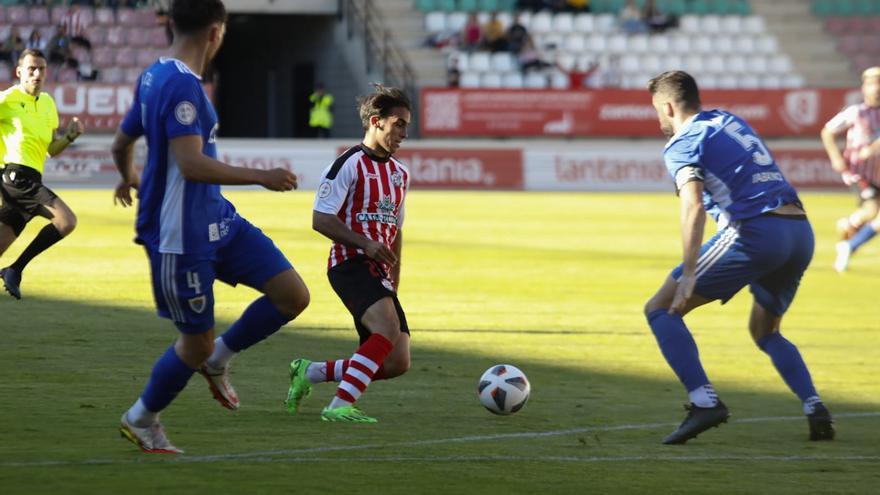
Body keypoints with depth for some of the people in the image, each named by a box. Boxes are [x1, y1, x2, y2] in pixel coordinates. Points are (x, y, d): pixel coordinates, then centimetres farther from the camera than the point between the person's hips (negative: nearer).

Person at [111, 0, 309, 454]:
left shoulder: (154, 77, 9)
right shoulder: (182, 85, -22)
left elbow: (121, 144, 22)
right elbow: (191, 164, -30)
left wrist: (128, 179, 43)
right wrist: (260, 177, -26)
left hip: (216, 220, 10)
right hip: (181, 236, -10)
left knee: (293, 296, 1)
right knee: (196, 343, 3)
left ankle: (217, 359, 21)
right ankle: (140, 419, 26)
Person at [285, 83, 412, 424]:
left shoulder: (400, 174, 19)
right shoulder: (350, 165, -6)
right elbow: (321, 220, -11)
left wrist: (394, 277, 22)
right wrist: (365, 244, -19)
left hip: (378, 272, 8)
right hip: (350, 265, -8)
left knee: (398, 362, -1)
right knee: (388, 328, -31)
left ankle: (309, 373, 16)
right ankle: (340, 406, -29)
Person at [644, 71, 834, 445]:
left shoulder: (682, 143, 2)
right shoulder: (730, 121, 25)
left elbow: (693, 205, -14)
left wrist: (689, 273, -19)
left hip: (753, 232, -7)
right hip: (800, 230, 7)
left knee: (660, 309, 3)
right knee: (765, 332, 28)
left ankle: (704, 402, -14)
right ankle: (815, 408, 5)